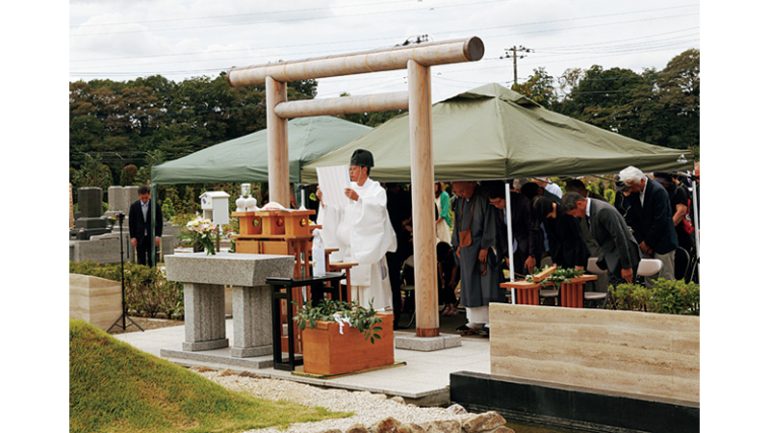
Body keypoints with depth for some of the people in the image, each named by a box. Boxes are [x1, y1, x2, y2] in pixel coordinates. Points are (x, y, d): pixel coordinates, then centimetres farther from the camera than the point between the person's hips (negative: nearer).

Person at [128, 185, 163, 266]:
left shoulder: (155, 205, -1)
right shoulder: (134, 206, 2)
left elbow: (160, 221, 1)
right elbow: (131, 223, 5)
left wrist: (158, 235, -8)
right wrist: (132, 237, -3)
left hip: (152, 237, -1)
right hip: (139, 238, 1)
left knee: (152, 260, 1)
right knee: (141, 260, 2)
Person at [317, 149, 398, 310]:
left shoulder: (376, 189, 0)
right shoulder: (348, 189, 12)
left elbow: (378, 209, -20)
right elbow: (337, 214, 8)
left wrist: (358, 199, -30)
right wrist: (324, 201, -6)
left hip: (369, 246, -4)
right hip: (350, 245, 5)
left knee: (371, 283, -7)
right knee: (353, 282, 3)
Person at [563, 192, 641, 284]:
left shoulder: (603, 211, -23)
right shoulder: (589, 212, 6)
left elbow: (620, 238, -24)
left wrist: (626, 267, -21)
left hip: (625, 257, -9)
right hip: (613, 259, 9)